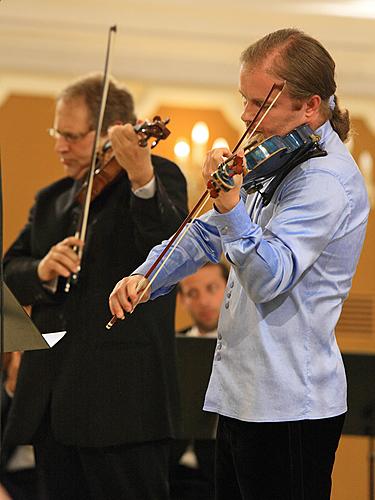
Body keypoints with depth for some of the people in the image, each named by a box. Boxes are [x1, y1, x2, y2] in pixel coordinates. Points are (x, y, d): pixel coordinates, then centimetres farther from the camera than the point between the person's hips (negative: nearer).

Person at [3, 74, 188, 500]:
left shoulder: (159, 177, -1)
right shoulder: (50, 200, 19)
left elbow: (166, 243, -21)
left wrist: (141, 178, -39)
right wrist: (41, 270, -11)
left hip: (122, 399, -7)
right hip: (49, 398, 7)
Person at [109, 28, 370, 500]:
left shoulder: (327, 180, -18)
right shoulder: (278, 158, 12)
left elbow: (270, 278, -27)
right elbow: (209, 235, 18)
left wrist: (230, 204, -41)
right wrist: (146, 276, 3)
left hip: (287, 405, -10)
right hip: (241, 392, 10)